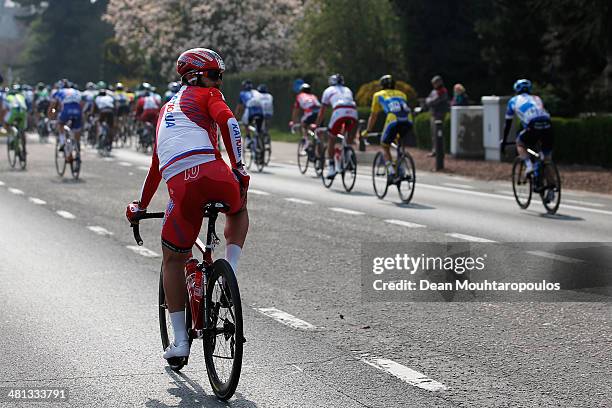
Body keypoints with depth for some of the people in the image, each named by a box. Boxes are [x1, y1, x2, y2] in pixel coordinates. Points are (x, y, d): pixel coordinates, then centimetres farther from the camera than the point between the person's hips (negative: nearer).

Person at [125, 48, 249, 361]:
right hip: (211, 171, -3)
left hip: (180, 186, 3)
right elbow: (227, 121, -6)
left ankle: (180, 339, 13)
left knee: (173, 260, 18)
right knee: (238, 211, 33)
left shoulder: (167, 109, 35)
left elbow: (156, 165, 42)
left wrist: (141, 206, 49)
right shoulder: (207, 96, 18)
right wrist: (238, 167, -6)